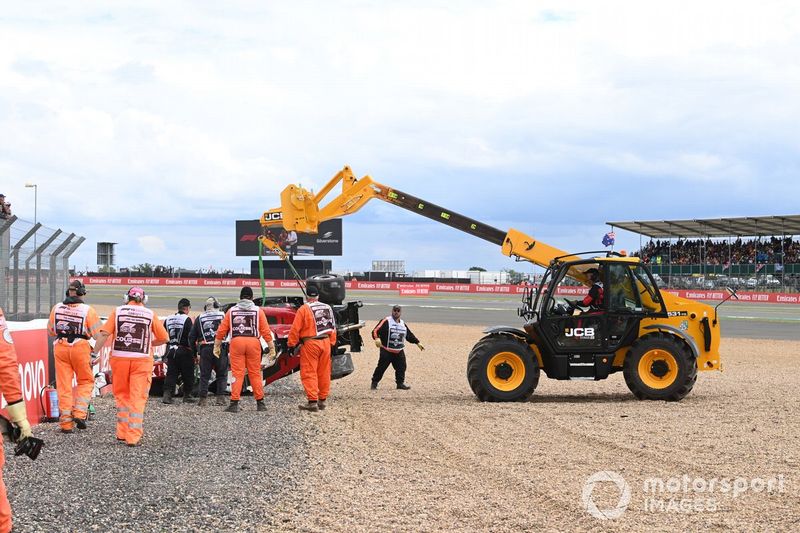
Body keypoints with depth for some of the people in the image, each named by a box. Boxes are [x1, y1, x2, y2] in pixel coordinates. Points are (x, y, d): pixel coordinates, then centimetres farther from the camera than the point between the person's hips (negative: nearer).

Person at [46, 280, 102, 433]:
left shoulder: (56, 308, 2)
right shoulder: (88, 310, -8)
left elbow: (50, 331, 10)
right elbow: (98, 333, -8)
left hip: (60, 348, 2)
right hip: (80, 347, -2)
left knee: (63, 385, 6)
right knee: (85, 381, 15)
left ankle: (66, 422, 6)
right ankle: (79, 413, -1)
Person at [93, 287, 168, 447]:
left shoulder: (117, 311, 4)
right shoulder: (150, 315, 3)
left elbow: (104, 334, -5)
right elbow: (164, 338, 6)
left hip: (119, 358, 1)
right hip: (142, 360, -1)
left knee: (122, 396, 16)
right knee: (137, 399, 2)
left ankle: (123, 433, 17)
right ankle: (133, 437, -2)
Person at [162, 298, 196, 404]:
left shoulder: (168, 319, 7)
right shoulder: (187, 320, -11)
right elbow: (190, 338, -14)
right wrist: (194, 352, -7)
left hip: (171, 351, 5)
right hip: (184, 351, -5)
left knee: (171, 374, 5)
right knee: (188, 375, 8)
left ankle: (167, 395, -7)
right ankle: (187, 396, 13)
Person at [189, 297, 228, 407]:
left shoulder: (200, 318, 11)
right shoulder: (223, 316, 3)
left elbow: (192, 336, 13)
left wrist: (195, 349, 21)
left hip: (205, 349, 1)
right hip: (221, 348, -1)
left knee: (204, 375, 8)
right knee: (222, 375, 8)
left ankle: (203, 399, 4)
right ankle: (220, 397, 1)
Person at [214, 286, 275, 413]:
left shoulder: (232, 310, 9)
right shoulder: (258, 311, 5)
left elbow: (221, 330, 6)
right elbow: (266, 331, 0)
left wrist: (217, 346, 13)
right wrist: (271, 347, 5)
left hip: (236, 342, 0)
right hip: (253, 342, 0)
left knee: (237, 374, 1)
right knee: (255, 373, 7)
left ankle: (234, 403, -4)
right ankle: (260, 403, 10)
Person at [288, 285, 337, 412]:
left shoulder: (304, 309, -8)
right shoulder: (327, 308, 8)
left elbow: (295, 329, -9)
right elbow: (333, 327, 13)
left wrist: (291, 344, 0)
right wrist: (331, 343, 22)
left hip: (310, 344, -5)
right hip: (326, 342, 5)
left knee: (309, 373, -1)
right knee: (324, 373, 11)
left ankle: (312, 401, -6)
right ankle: (322, 400, 19)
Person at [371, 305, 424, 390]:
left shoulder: (403, 324, 13)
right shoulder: (386, 321, -7)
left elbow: (410, 335, 25)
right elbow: (376, 330, -16)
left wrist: (417, 342, 24)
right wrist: (377, 338, -35)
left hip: (399, 352, 6)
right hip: (386, 351, -5)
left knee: (401, 367, 3)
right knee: (381, 367, -5)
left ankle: (400, 383, 15)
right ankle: (374, 383, 6)